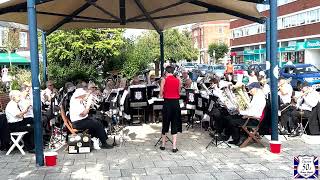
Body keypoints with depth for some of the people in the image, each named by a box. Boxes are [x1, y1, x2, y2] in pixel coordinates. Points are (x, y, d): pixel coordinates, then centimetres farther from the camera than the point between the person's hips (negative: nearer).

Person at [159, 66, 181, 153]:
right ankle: (174, 147, 4)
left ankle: (163, 145, 21)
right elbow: (179, 93, 9)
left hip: (167, 102, -1)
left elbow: (161, 94, -2)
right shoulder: (178, 80, 2)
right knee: (175, 124, 7)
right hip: (176, 103, 2)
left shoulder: (164, 80, -5)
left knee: (165, 123, 12)